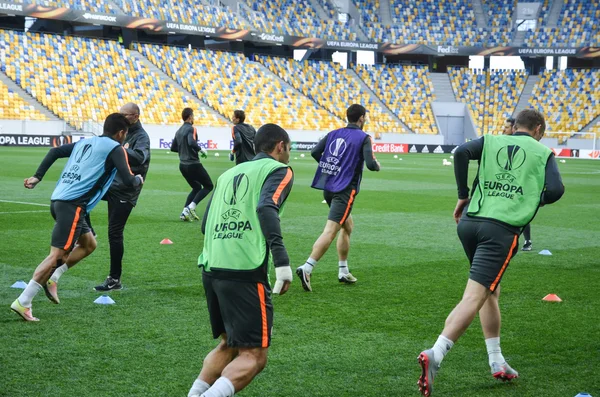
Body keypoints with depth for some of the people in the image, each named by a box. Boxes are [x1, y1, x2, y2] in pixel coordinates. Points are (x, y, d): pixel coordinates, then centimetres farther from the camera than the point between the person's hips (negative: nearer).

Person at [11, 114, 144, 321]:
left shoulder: (85, 142, 21)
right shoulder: (115, 148, 0)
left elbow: (55, 152, 20)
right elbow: (128, 181, -6)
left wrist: (37, 176, 19)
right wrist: (138, 179, 17)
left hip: (58, 201, 9)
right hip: (72, 205, -9)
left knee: (89, 244, 21)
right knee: (56, 254, -10)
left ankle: (51, 279, 10)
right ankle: (22, 303, -15)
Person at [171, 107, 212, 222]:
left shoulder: (179, 131, 11)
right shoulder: (191, 128, -13)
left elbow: (173, 148, 18)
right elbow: (192, 142, -31)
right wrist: (201, 150, -16)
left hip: (183, 164, 8)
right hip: (193, 164, -8)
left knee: (197, 187, 21)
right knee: (208, 186, 5)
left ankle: (185, 212, 9)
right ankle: (191, 207, -10)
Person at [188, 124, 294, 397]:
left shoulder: (229, 173, 23)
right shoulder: (278, 170, 3)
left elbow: (205, 224, 22)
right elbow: (266, 207, -17)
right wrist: (282, 260, -23)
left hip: (210, 269, 7)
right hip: (245, 272, -7)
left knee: (229, 344, 23)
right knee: (254, 356, -3)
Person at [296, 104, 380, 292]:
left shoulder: (333, 134, 12)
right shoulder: (363, 137, -4)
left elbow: (315, 152, 4)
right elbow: (370, 164, -14)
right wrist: (377, 165, 9)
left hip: (328, 188, 7)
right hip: (345, 190, -7)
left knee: (347, 225, 23)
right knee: (330, 231, -13)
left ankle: (343, 271, 25)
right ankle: (306, 268, -27)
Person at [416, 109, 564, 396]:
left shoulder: (491, 141, 17)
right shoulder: (543, 153, 13)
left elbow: (462, 152, -2)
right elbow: (556, 189, -2)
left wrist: (463, 196, 6)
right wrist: (528, 201, 17)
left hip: (469, 222, 5)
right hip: (503, 230, -4)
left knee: (490, 291, 22)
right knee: (474, 297, -11)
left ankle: (497, 362, 25)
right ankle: (435, 355, -29)